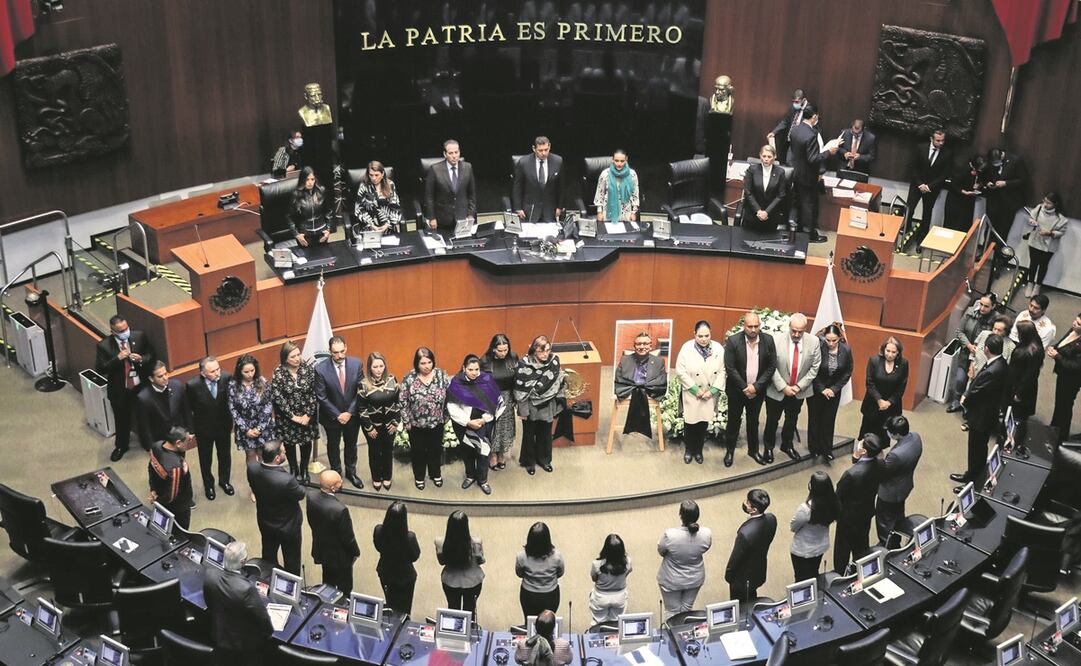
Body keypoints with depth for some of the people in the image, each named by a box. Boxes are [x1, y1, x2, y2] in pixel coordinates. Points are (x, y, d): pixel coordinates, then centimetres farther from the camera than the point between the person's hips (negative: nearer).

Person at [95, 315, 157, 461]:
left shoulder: (139, 336, -11)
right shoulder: (104, 346, -16)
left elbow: (152, 355, -1)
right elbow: (100, 369, -18)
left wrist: (142, 359, -22)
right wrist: (117, 359, -30)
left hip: (141, 385, 1)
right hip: (119, 390, -1)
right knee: (121, 419, 18)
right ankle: (121, 446, 42)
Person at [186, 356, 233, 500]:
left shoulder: (227, 378, -25)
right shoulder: (193, 385, -29)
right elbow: (188, 408, -11)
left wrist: (231, 420, -1)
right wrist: (191, 428, -4)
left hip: (223, 425, 2)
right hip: (204, 428, -2)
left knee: (225, 455, 23)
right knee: (205, 458, 21)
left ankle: (224, 481, 50)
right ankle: (208, 485, 46)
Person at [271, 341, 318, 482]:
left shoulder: (308, 369, -13)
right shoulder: (278, 373, -17)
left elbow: (314, 393, -9)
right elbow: (277, 397, -16)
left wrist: (308, 414, -14)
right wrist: (292, 416, -16)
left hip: (306, 416, 1)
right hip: (286, 417, -1)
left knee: (306, 442, 14)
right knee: (289, 444, 15)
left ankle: (304, 469, 36)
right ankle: (294, 469, 38)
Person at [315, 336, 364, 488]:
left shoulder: (356, 363, -15)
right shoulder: (321, 368, -22)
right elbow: (321, 397, -16)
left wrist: (350, 412, -13)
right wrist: (337, 415, -16)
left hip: (352, 415, 2)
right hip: (331, 417, -2)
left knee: (351, 444, 21)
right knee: (333, 445, 20)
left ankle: (351, 472, 43)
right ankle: (336, 473, 41)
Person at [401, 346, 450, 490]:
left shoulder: (441, 375, -10)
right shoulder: (409, 379, -16)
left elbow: (449, 396, 0)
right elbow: (403, 401, -9)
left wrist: (446, 415, 3)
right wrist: (406, 421, -7)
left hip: (437, 422, 2)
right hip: (416, 424, -2)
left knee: (436, 449, 19)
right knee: (418, 451, 16)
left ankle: (436, 474, 41)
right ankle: (419, 477, 36)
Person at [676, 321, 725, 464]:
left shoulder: (718, 348, -6)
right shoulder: (687, 348, -12)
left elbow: (722, 372, -5)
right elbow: (681, 372, -12)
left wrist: (712, 391, -13)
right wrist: (696, 390, -14)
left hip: (710, 395, 2)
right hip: (691, 394, -2)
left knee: (704, 423, 10)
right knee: (690, 423, 7)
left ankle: (698, 450, 29)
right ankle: (688, 450, 27)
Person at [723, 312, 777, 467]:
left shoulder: (768, 340, -8)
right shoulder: (733, 341, -15)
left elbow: (772, 366, -6)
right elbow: (730, 368, -14)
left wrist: (756, 386, -14)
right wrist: (744, 388, -16)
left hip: (757, 390, 2)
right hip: (737, 390, -2)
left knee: (753, 421, 17)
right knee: (733, 421, 11)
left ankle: (753, 450, 33)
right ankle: (730, 450, 27)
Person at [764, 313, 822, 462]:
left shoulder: (814, 342, -12)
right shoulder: (777, 341, -19)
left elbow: (814, 367, -6)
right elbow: (772, 367, -15)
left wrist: (799, 386, -12)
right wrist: (783, 387, -19)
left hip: (799, 391, 2)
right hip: (777, 391, -2)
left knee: (792, 420, 21)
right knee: (772, 420, 13)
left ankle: (787, 445, 42)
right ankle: (769, 447, 33)